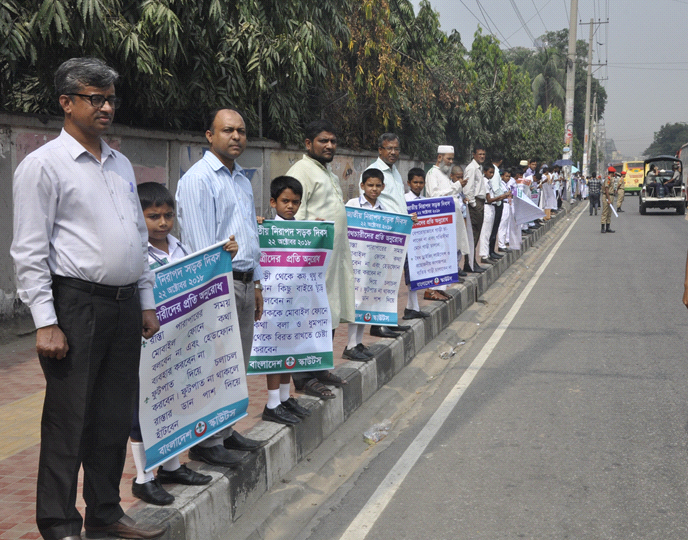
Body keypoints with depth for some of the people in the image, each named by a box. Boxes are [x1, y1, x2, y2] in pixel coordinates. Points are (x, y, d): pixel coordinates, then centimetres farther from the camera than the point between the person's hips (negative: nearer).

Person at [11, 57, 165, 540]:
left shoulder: (122, 165, 16)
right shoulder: (44, 165, -6)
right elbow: (29, 251, -10)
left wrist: (147, 303, 16)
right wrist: (46, 322, -16)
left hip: (124, 306, 7)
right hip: (76, 305, -7)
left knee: (115, 417, 13)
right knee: (69, 420, -1)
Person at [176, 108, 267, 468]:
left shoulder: (242, 179, 18)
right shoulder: (198, 179, -10)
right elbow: (200, 244, -15)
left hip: (244, 282, 9)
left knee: (236, 365, 13)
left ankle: (226, 432, 24)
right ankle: (207, 442, 4)